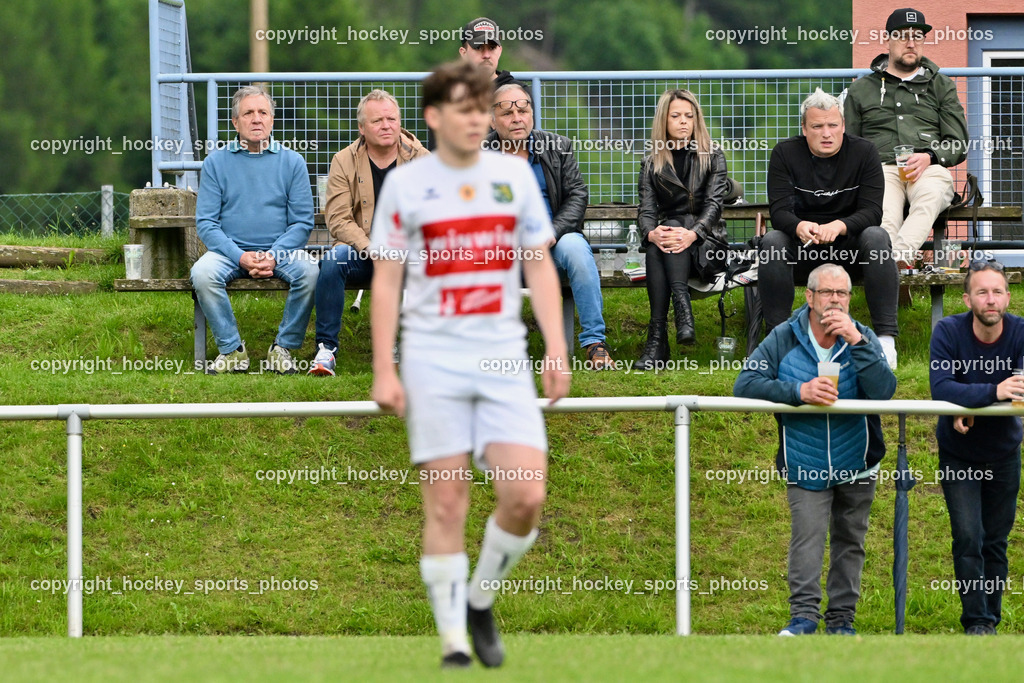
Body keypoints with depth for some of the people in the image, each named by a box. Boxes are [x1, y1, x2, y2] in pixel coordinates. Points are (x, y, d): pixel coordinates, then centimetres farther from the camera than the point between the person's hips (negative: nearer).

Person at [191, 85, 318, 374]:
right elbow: (206, 222, 1)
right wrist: (240, 257, -15)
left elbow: (302, 222, 3)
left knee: (308, 271, -31)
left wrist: (275, 256, -15)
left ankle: (284, 348, -14)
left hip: (281, 250, 0)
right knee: (202, 273, -31)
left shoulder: (292, 162, 7)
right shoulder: (216, 163, 6)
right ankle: (232, 350, -17)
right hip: (231, 250, 0)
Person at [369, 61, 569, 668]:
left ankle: (481, 602, 14)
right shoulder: (405, 185, 2)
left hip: (505, 357, 2)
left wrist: (557, 349, 2)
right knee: (446, 504, -5)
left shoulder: (515, 174, 8)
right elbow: (386, 281, 3)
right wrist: (383, 371, -3)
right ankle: (453, 641, 3)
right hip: (434, 360, -2)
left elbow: (540, 266, 11)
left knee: (526, 496, -10)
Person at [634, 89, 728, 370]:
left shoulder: (712, 157, 10)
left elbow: (714, 202, -4)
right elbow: (646, 210, 3)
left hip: (706, 243, -2)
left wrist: (692, 234, -25)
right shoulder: (651, 165, 16)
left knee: (665, 239, -34)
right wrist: (652, 233, -23)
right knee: (656, 247, -35)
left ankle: (658, 336, -50)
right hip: (667, 239, 2)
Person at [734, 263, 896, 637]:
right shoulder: (783, 340, -8)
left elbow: (884, 391, -21)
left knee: (849, 540, 9)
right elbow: (745, 384, -14)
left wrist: (856, 342, -28)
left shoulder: (863, 338, -7)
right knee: (806, 535, -15)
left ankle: (841, 617, 18)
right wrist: (798, 391, -26)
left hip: (856, 465, 2)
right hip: (805, 466, -2)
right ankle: (804, 615, -15)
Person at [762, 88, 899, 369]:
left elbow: (872, 211, -12)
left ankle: (886, 336, -34)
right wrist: (800, 227, -38)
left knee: (877, 237, -31)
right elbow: (779, 211, -13)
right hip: (801, 248, 0)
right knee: (772, 241, -30)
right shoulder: (785, 154, -3)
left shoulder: (863, 152, -3)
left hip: (849, 243, 0)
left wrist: (840, 226, -34)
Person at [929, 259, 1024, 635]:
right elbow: (941, 388, -32)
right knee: (969, 537, -11)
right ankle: (976, 622, -4)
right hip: (958, 457, -2)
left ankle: (991, 617, 21)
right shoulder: (949, 331, -19)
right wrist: (993, 392, -46)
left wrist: (970, 406, -37)